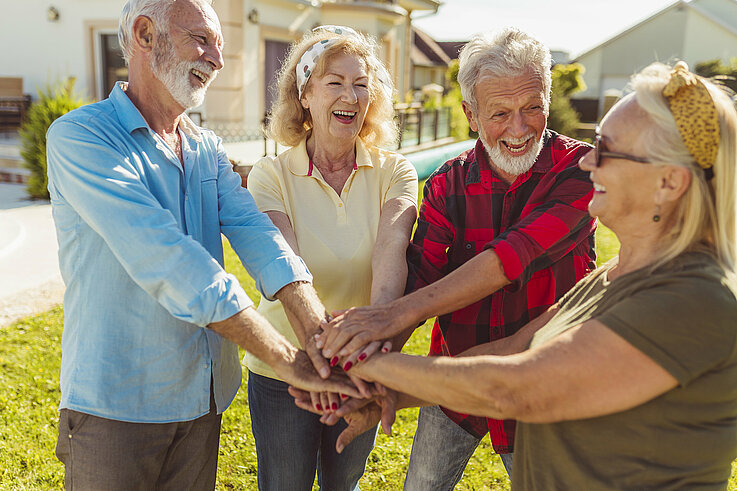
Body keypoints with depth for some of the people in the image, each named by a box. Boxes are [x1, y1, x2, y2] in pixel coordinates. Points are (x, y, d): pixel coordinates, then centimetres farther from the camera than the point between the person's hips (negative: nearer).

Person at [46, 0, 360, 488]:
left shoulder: (208, 149, 8)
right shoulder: (79, 136, -15)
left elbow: (255, 233, -8)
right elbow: (165, 262, -26)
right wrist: (286, 357, -28)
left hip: (202, 395, 6)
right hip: (116, 403, -5)